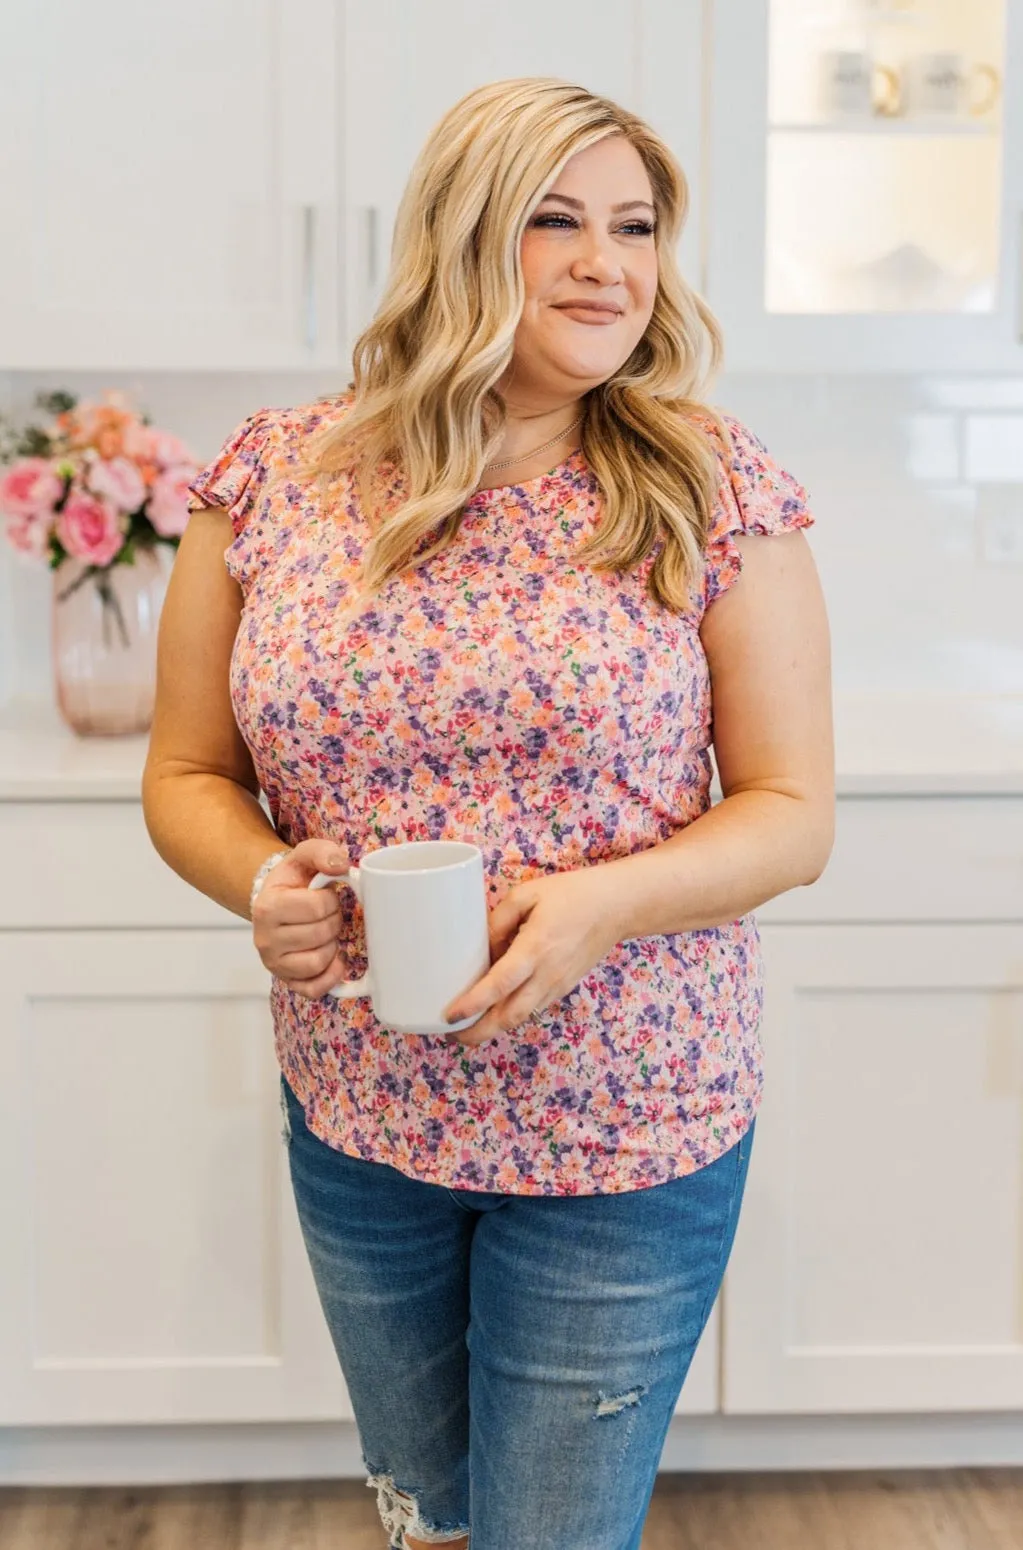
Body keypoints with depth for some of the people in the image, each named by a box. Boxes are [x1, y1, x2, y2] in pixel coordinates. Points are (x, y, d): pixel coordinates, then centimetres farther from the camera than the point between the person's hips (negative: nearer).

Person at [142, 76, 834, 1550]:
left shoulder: (717, 490, -10)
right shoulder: (275, 476, -4)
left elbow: (795, 811, -7)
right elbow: (187, 775, 4)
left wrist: (606, 901, -24)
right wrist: (261, 880, -18)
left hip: (627, 1140, -2)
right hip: (355, 1119, 3)